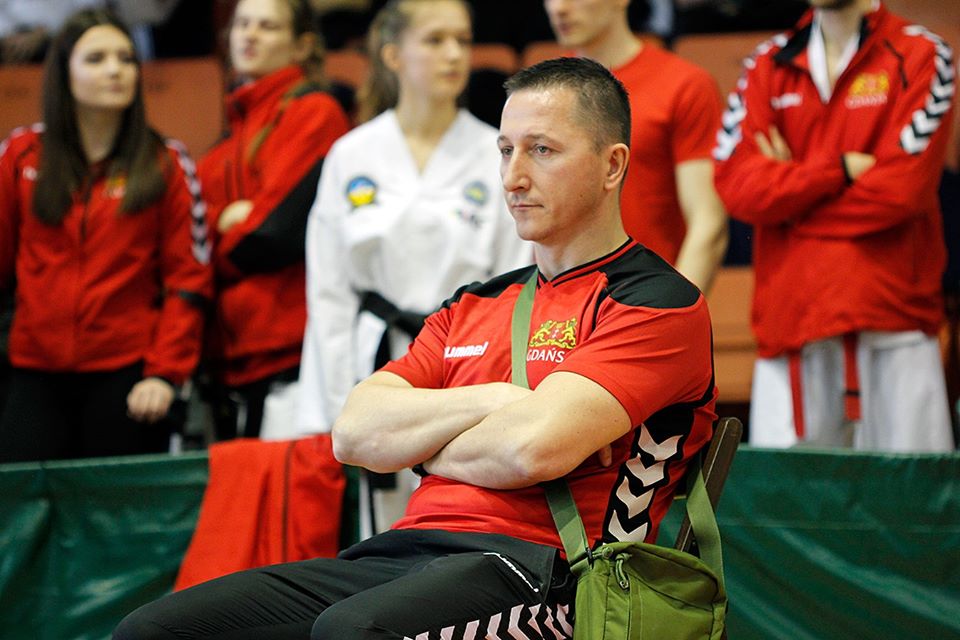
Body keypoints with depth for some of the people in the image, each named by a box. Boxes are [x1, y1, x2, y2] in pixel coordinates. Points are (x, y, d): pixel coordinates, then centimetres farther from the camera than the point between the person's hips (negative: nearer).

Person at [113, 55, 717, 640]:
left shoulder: (662, 303, 1)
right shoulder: (475, 305, 26)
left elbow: (531, 447, -14)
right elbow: (355, 434, 12)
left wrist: (421, 445, 6)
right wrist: (495, 400, -1)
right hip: (400, 552, 7)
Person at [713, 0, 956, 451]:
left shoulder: (921, 56, 4)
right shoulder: (768, 64, 14)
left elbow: (902, 187, -8)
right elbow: (736, 186, 0)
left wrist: (791, 184, 0)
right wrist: (841, 169, -6)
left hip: (893, 326, -3)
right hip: (789, 321, 3)